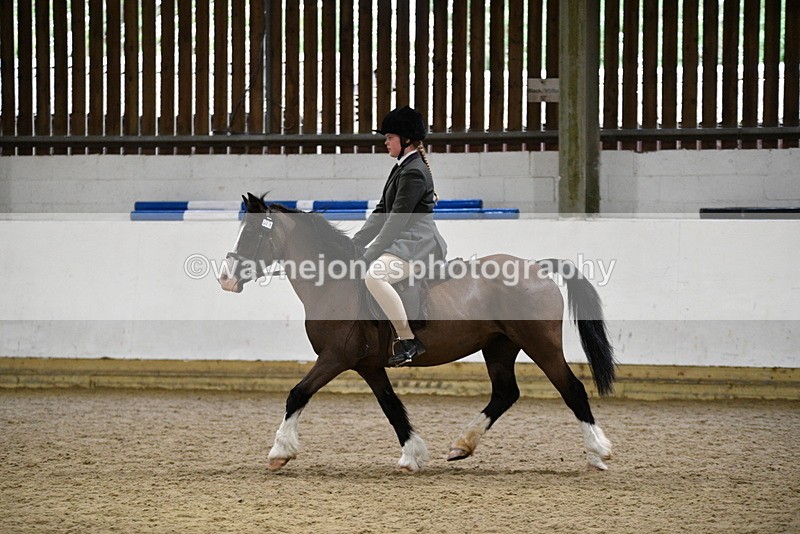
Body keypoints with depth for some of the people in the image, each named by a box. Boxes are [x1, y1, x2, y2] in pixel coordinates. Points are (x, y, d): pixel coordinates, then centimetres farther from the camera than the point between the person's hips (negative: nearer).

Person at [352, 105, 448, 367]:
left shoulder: (413, 172, -16)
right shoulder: (401, 168, 17)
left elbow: (396, 221, -21)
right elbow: (382, 213, 18)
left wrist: (369, 257, -22)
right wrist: (354, 245, 10)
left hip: (418, 245, -11)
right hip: (403, 243, 11)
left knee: (374, 276, -34)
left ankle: (407, 341, -27)